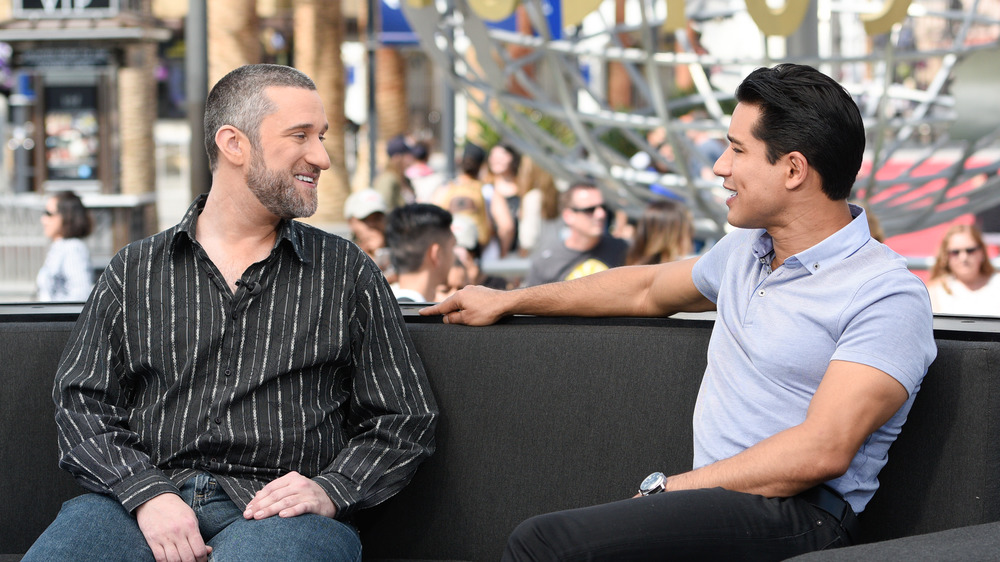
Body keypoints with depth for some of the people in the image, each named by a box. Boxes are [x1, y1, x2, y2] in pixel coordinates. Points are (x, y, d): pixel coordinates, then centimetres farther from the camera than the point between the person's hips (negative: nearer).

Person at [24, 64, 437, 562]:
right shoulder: (133, 272, 15)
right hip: (142, 500, 2)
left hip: (281, 511, -1)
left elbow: (404, 421, 13)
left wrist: (331, 491, -6)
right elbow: (81, 405, 8)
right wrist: (147, 493, -10)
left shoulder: (347, 273, 14)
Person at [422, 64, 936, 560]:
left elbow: (820, 453, -19)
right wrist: (507, 301, 43)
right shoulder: (746, 248, 18)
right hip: (712, 504, 8)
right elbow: (649, 290, 37)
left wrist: (667, 489, -17)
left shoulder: (887, 296, -10)